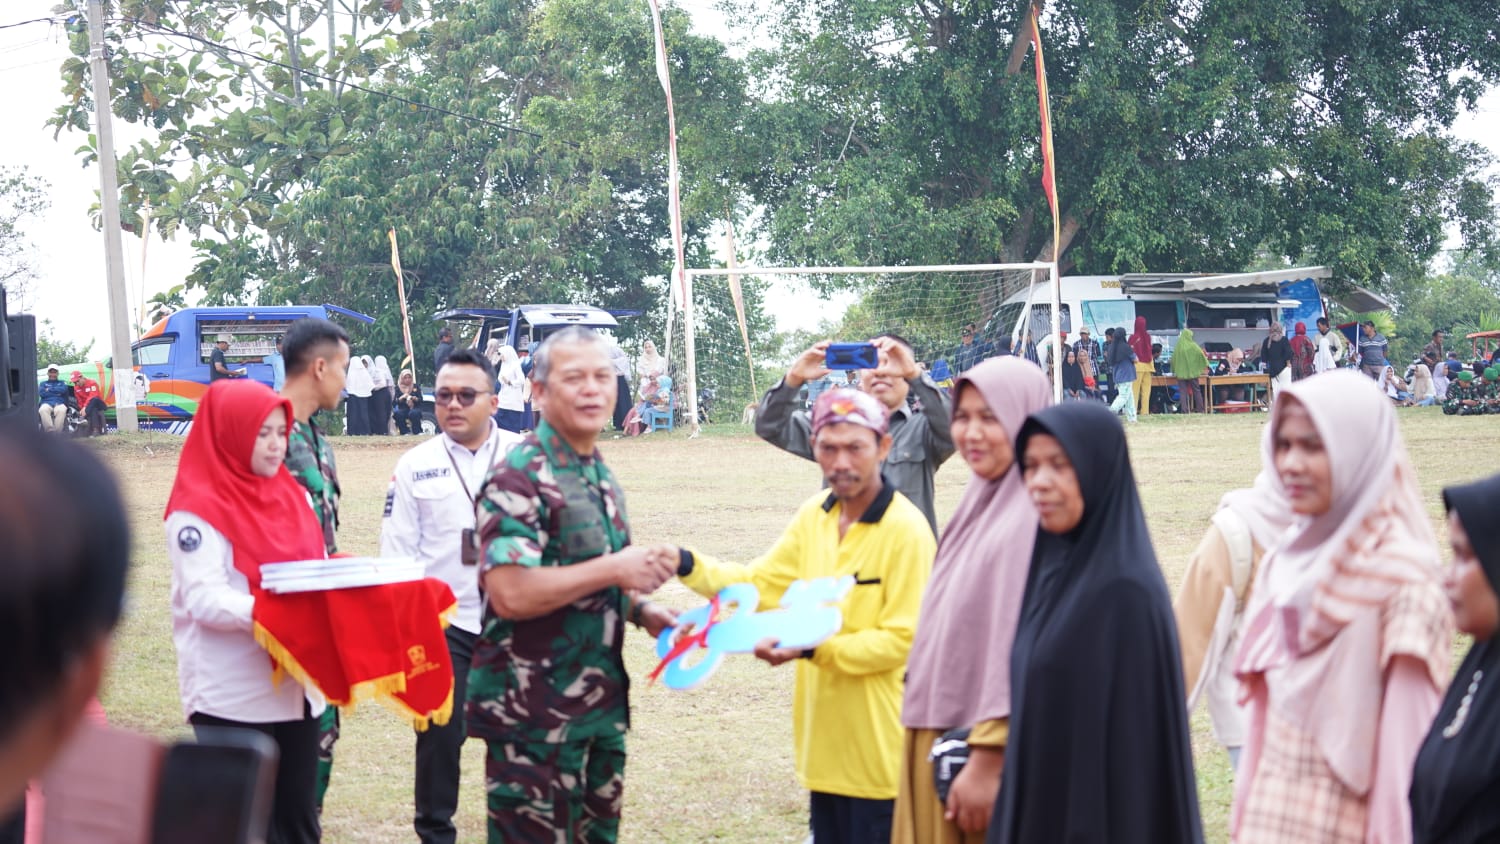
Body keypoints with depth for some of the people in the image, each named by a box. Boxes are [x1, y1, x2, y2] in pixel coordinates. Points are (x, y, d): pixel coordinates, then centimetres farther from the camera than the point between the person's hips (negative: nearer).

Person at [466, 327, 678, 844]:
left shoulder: (600, 476, 13)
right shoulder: (519, 479, -15)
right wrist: (614, 570, -22)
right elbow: (510, 593, -26)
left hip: (602, 703, 9)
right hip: (535, 716, -9)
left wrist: (640, 610, 7)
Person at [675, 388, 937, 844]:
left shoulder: (907, 530, -17)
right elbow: (759, 584, 8)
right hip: (825, 743, 7)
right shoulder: (814, 514, 6)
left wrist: (812, 648, -25)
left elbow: (901, 640, -17)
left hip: (877, 750, -7)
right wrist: (689, 566, -7)